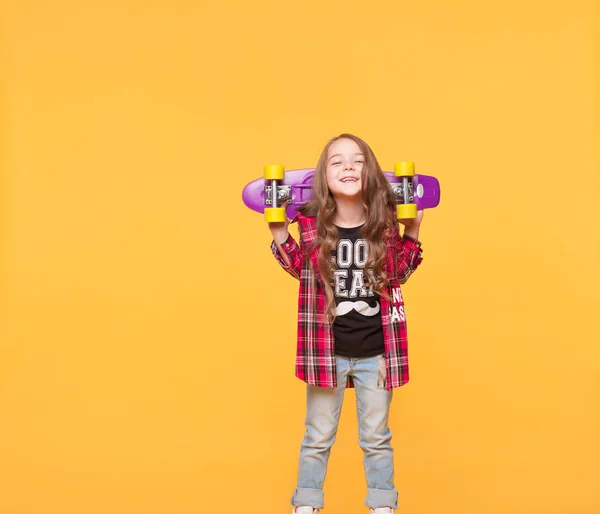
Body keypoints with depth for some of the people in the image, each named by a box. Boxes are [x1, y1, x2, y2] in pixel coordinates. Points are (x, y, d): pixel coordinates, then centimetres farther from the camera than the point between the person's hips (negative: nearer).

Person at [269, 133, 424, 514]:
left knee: (377, 437, 17)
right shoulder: (311, 224, -9)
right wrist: (280, 235, -6)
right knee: (318, 437, 15)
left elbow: (398, 275, 5)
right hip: (327, 351, 0)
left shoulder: (385, 223, -8)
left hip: (376, 353, 0)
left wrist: (412, 233, -6)